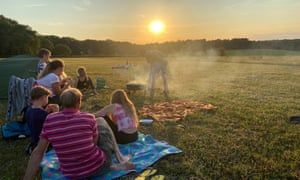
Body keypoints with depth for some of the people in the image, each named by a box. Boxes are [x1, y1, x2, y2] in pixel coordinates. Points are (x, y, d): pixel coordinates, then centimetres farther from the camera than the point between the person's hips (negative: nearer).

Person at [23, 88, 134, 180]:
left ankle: (112, 166, 16)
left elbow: (38, 153, -4)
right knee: (100, 121, 15)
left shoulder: (49, 120, -6)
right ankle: (119, 158, 14)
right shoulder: (88, 118, -13)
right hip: (97, 168, -2)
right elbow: (95, 142, 1)